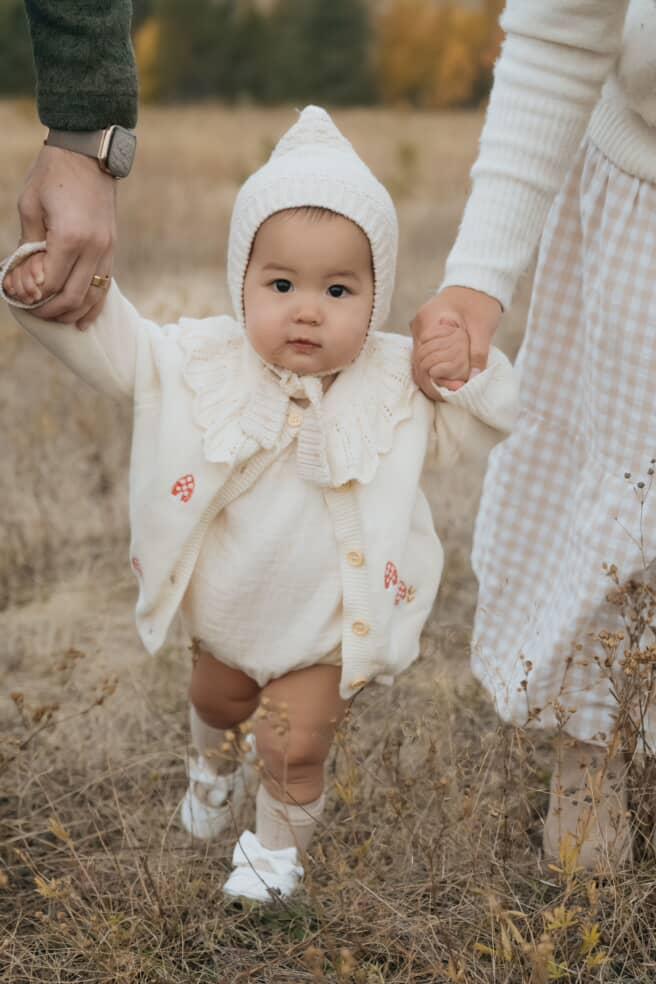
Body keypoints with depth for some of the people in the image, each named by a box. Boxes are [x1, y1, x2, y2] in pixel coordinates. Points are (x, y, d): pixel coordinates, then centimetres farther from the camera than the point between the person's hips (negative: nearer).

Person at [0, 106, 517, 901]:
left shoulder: (399, 383, -20)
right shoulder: (205, 364, -20)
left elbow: (480, 427, -12)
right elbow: (113, 344, -18)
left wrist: (470, 374, -33)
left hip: (330, 628, -2)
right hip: (226, 611, 3)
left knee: (295, 746, 9)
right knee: (215, 700, 30)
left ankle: (279, 842, 42)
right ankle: (214, 762, 67)